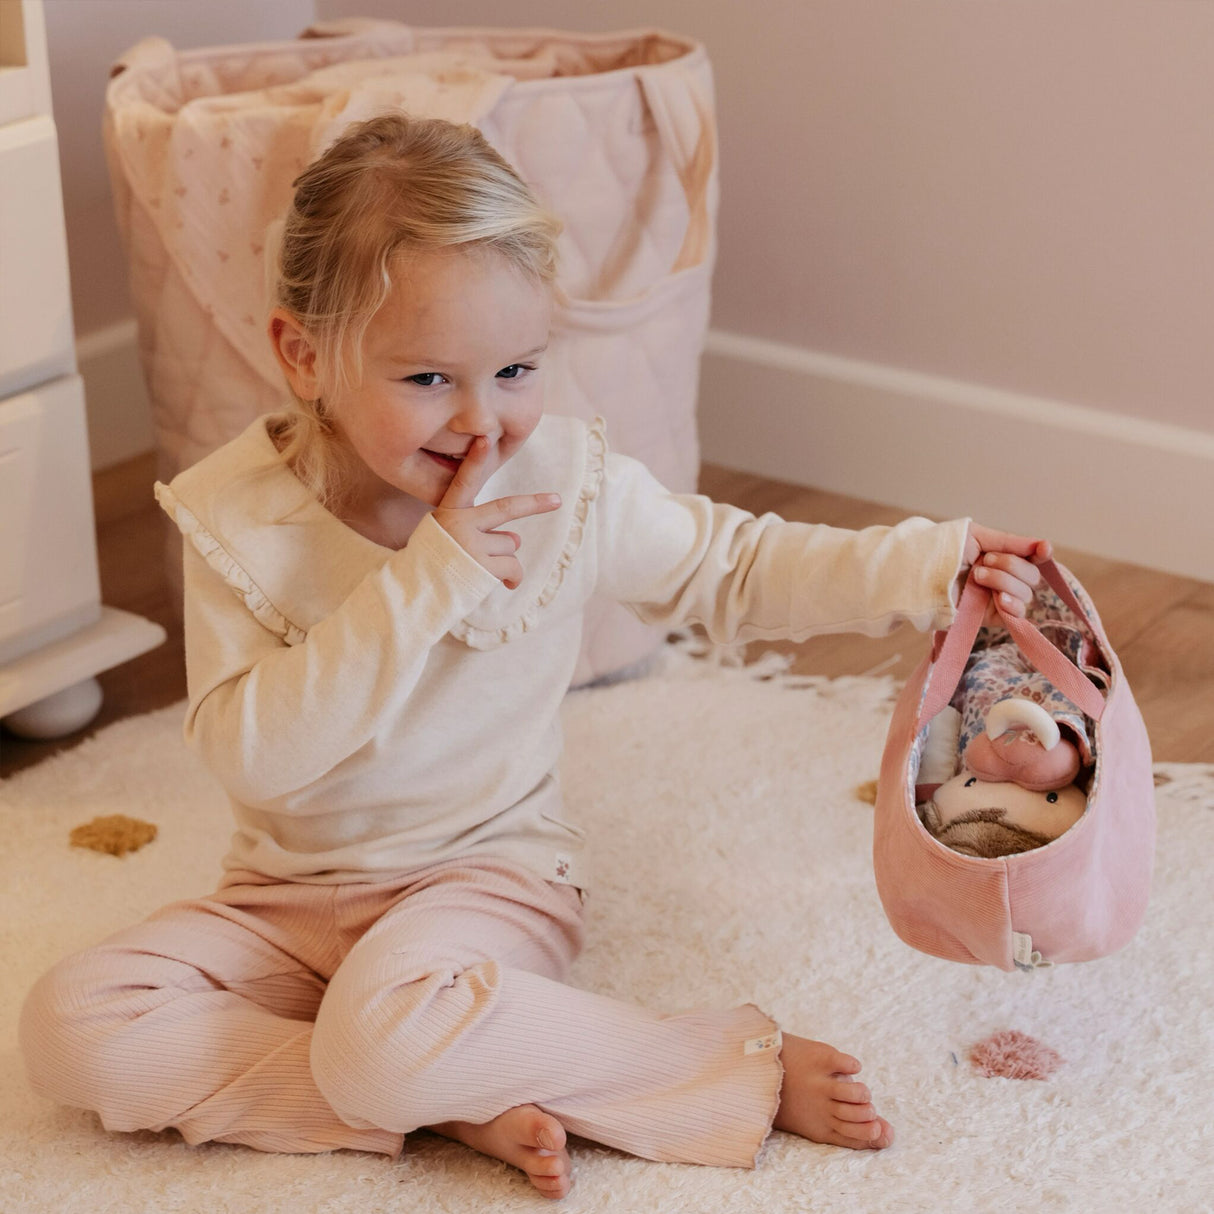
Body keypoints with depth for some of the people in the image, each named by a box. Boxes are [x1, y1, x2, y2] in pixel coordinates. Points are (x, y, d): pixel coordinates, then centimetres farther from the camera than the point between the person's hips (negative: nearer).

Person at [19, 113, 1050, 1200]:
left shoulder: (569, 484, -9)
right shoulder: (238, 517, -14)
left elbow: (736, 567, 6)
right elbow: (254, 755, -23)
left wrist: (936, 566, -3)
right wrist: (425, 581, -29)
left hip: (491, 873, -3)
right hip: (293, 895, 3)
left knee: (384, 1037, -36)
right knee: (72, 1028, -20)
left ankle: (742, 1060, -19)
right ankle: (469, 1101, -21)